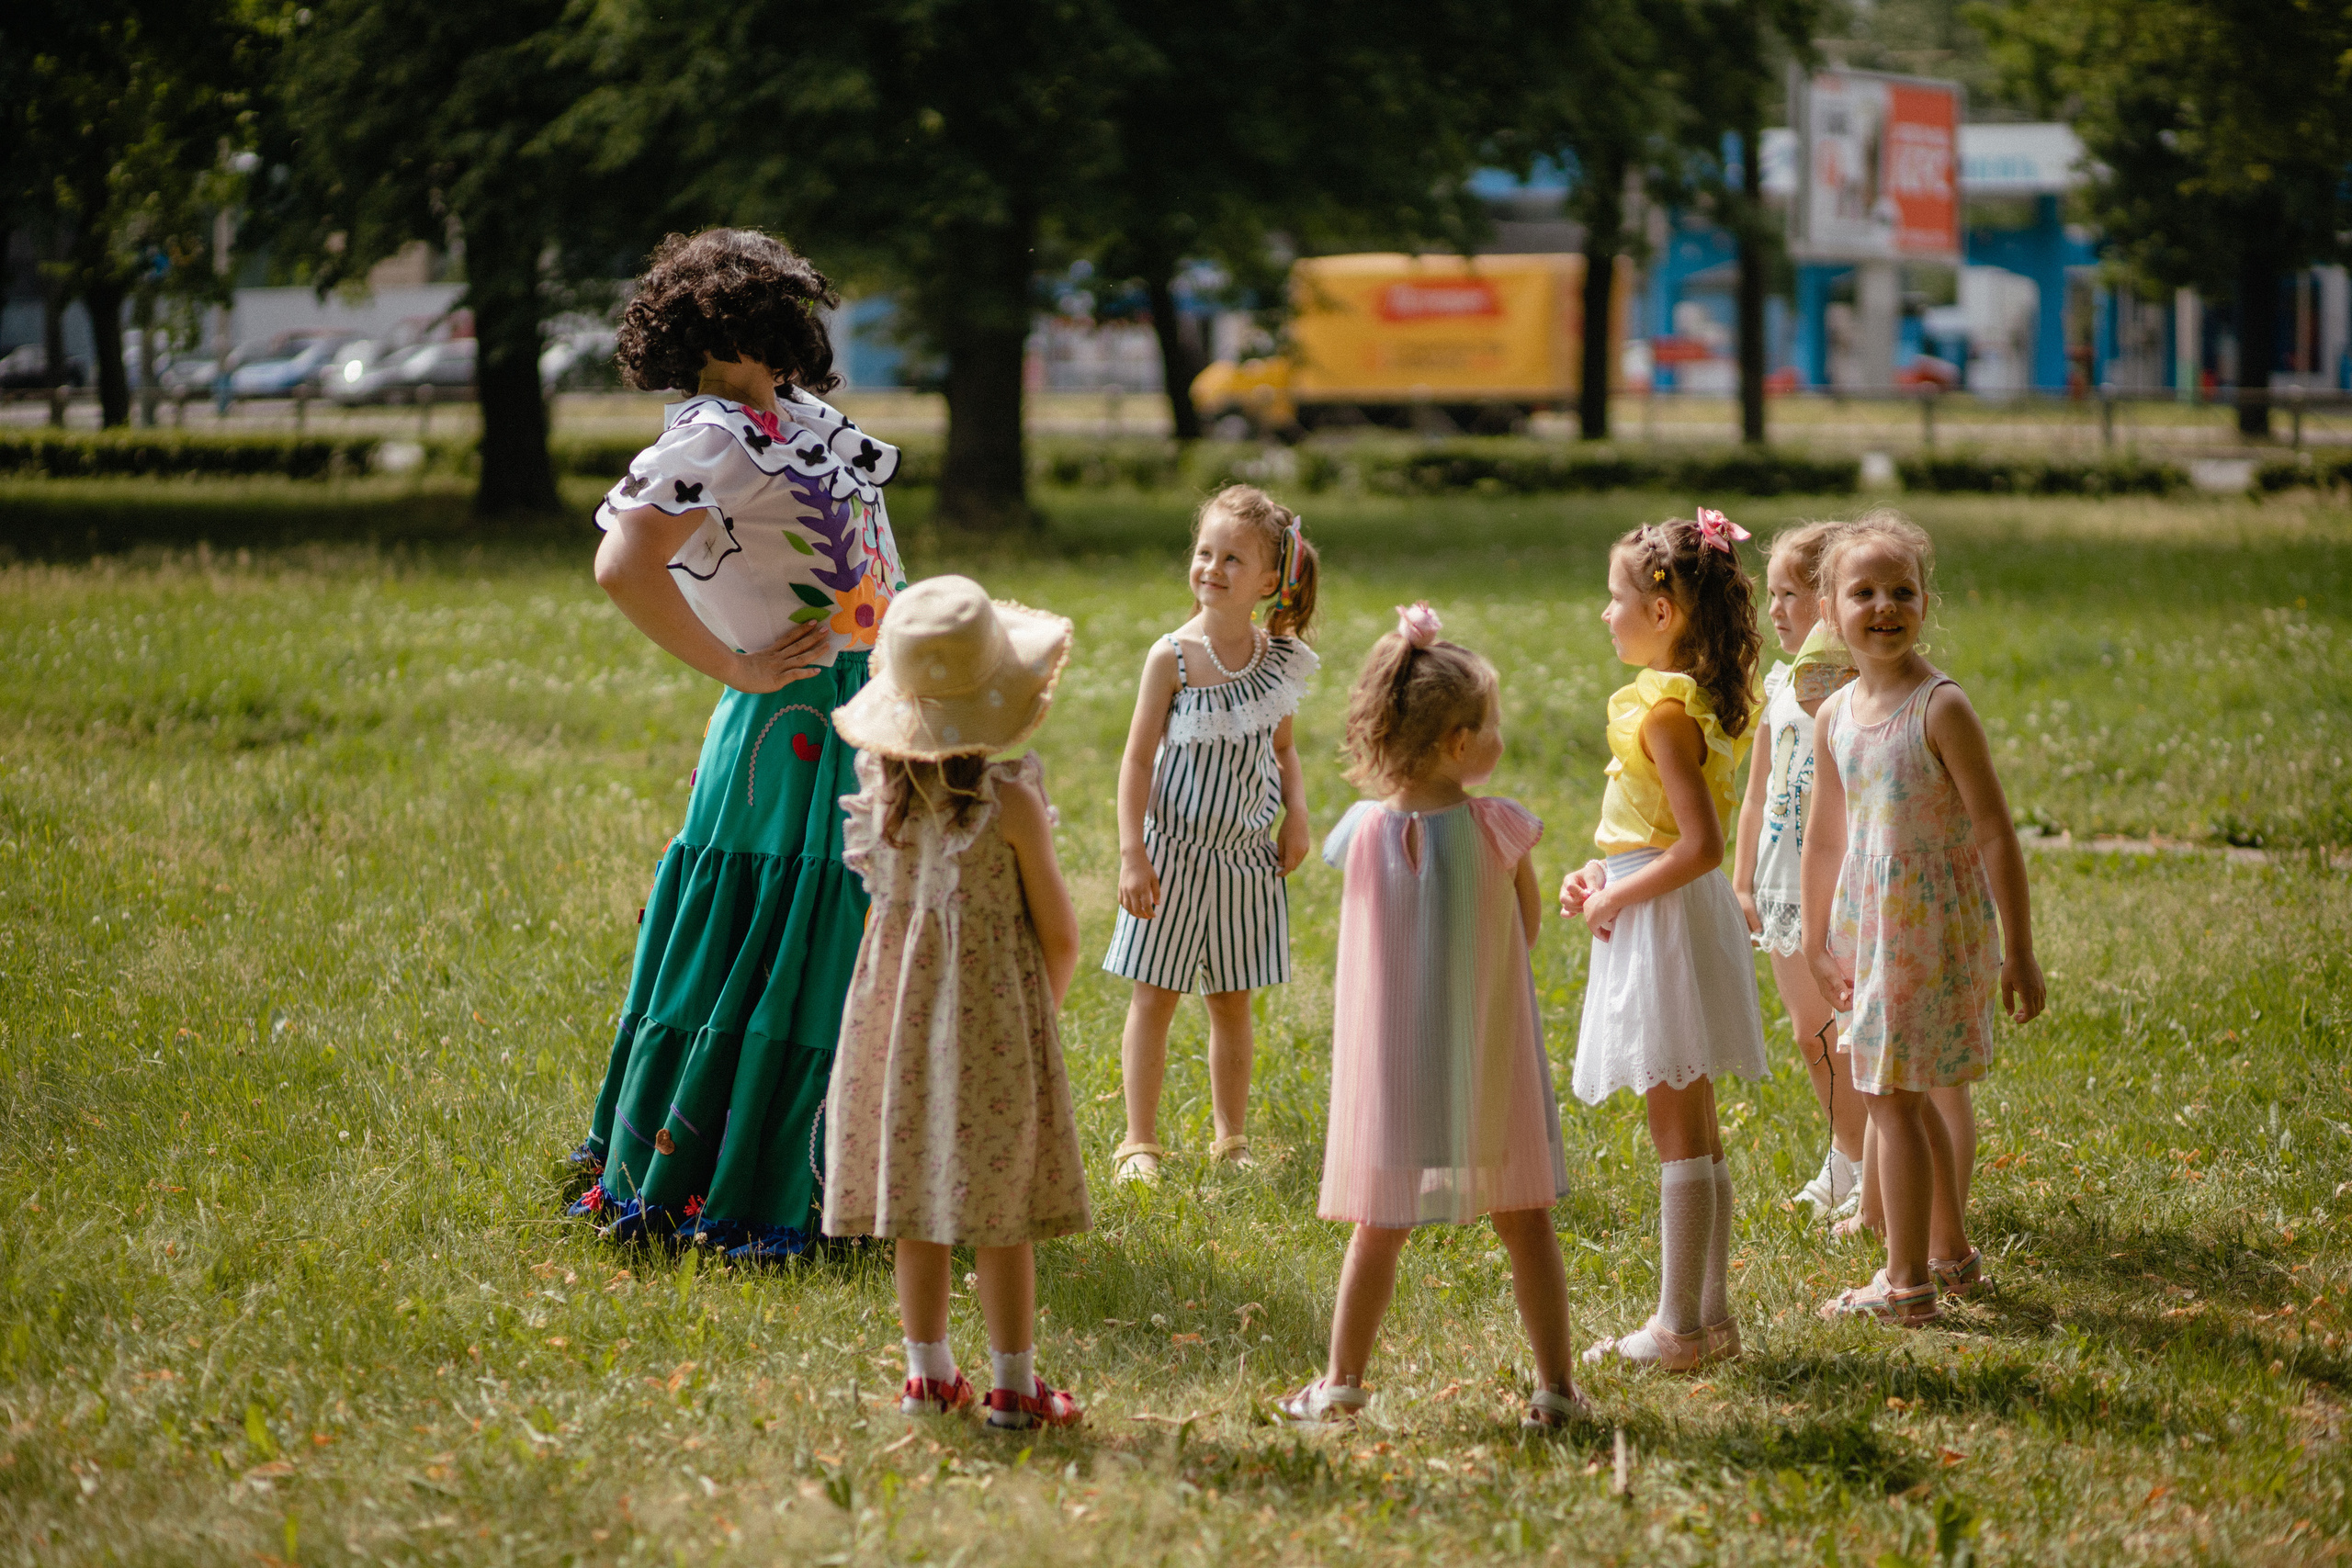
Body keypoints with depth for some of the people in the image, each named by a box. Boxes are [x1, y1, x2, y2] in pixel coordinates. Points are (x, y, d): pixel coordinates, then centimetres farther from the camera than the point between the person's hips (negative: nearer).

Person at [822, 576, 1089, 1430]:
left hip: (898, 1005, 5)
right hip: (990, 1009, -5)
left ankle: (928, 1373, 19)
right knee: (1000, 1212, 3)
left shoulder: (882, 784, -4)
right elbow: (1059, 934, -8)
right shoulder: (1011, 800, -17)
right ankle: (1014, 1385, 9)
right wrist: (1045, 1006, 11)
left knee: (915, 1199, 12)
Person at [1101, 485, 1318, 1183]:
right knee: (1155, 996, 1)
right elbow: (1139, 759, -9)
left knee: (1232, 1001, 11)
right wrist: (1132, 854, -14)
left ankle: (1231, 1139, 22)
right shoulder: (1173, 657, -12)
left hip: (1245, 857, 3)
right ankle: (1140, 1142, 8)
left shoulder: (1278, 657, 0)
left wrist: (1296, 816, -2)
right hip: (1176, 854, -3)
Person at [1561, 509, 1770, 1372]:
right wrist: (1604, 876, 9)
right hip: (1683, 917, 10)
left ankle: (1679, 1326, 0)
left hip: (1662, 923, -10)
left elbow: (1702, 845, -26)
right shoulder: (1700, 700, 10)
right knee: (1695, 1132, 14)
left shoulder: (1664, 710, -19)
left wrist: (1616, 896, -15)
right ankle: (1710, 1314, 19)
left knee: (1679, 1134, -5)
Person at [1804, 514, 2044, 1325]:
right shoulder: (1833, 717, 4)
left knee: (1893, 1096, -7)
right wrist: (1817, 944, 22)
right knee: (1920, 1096, 16)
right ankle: (1950, 1254, 31)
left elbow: (1995, 833, -15)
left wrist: (2018, 952, -15)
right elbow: (1826, 837, 16)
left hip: (1937, 921, -7)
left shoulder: (1941, 708, -16)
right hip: (1869, 922, 7)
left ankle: (1906, 1282, 0)